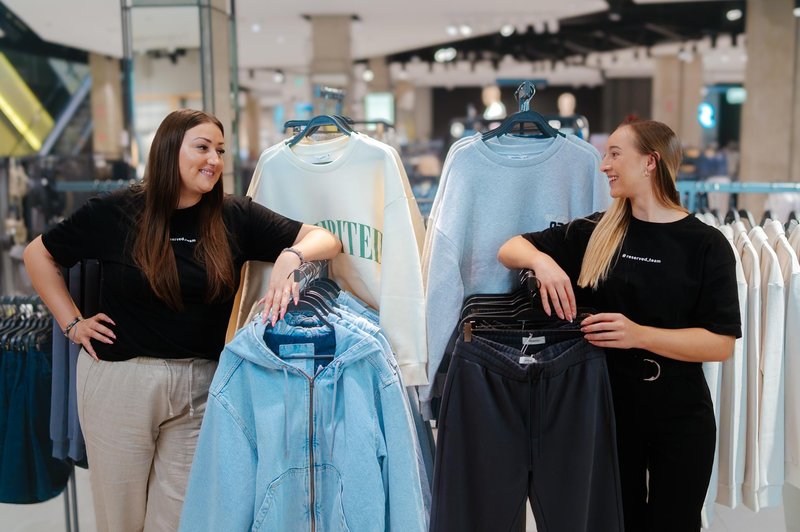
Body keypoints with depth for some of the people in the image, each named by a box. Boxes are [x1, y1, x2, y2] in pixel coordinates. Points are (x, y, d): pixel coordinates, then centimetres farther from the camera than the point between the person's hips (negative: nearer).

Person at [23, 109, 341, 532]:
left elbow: (324, 239, -7)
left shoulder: (235, 217, -1)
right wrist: (72, 324, 1)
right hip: (120, 380, -1)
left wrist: (291, 257, -28)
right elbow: (38, 254, 8)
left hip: (200, 386, 1)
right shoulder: (115, 213, -5)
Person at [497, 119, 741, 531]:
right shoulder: (593, 233, 2)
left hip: (680, 420, -2)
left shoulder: (706, 245, -8)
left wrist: (639, 334, -26)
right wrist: (542, 260, -20)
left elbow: (721, 343, -14)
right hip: (608, 409, 3)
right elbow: (509, 249, 2)